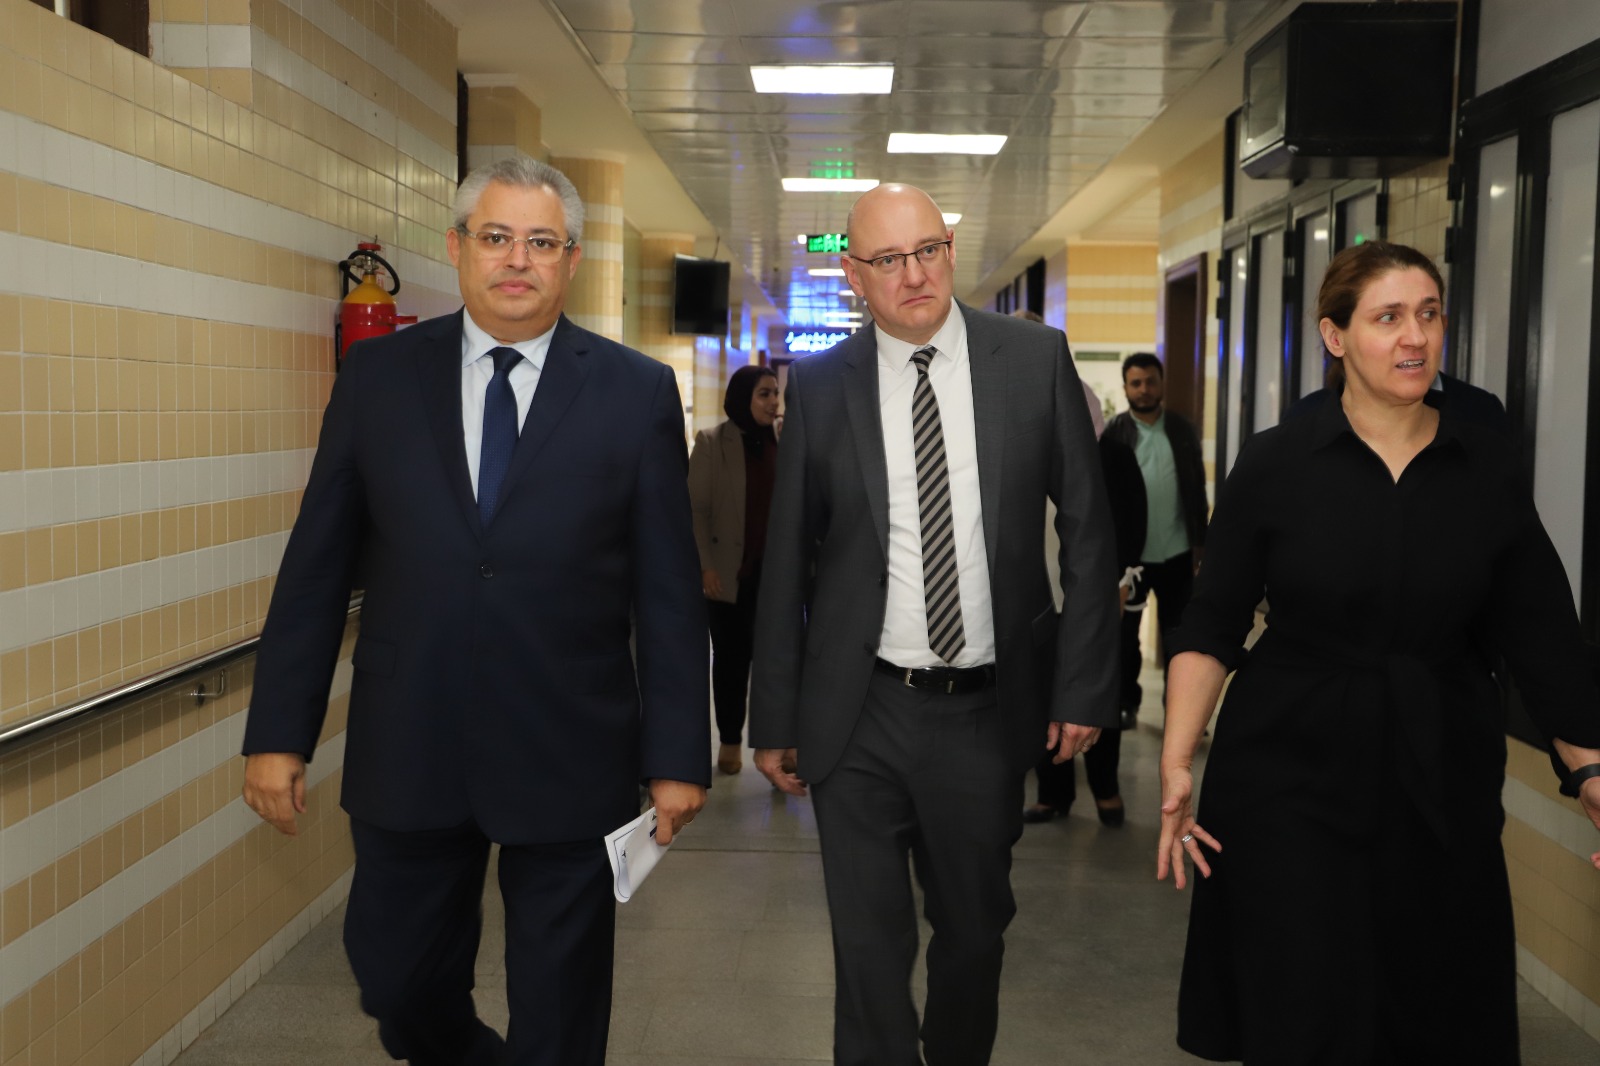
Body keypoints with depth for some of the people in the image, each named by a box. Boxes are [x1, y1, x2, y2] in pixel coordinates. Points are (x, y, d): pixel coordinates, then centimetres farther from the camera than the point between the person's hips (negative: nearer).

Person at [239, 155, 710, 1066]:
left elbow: (669, 589, -2)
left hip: (571, 759, -2)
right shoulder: (377, 376, 3)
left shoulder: (638, 391, -2)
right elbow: (317, 566, 4)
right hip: (407, 752, 2)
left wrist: (677, 754, -4)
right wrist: (280, 732, 2)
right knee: (398, 987, 16)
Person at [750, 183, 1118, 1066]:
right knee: (870, 945, 6)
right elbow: (787, 561, 2)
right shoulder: (818, 385, -2)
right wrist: (775, 718, 2)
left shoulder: (1036, 359, -2)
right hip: (860, 718, -1)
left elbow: (1087, 531, 1)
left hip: (988, 709, 1)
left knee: (974, 930, 19)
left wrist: (1084, 686, -3)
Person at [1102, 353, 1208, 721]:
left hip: (1177, 553, 2)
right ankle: (1126, 702, 23)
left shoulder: (1184, 430, 3)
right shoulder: (1113, 433, -5)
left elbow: (1197, 490, 6)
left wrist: (1200, 543, 2)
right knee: (1124, 632, 9)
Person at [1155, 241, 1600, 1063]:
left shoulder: (1487, 466, 1)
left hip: (1443, 788, 3)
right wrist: (1178, 761, -12)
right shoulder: (1275, 462, -5)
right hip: (1291, 781, -2)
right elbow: (1212, 623, -4)